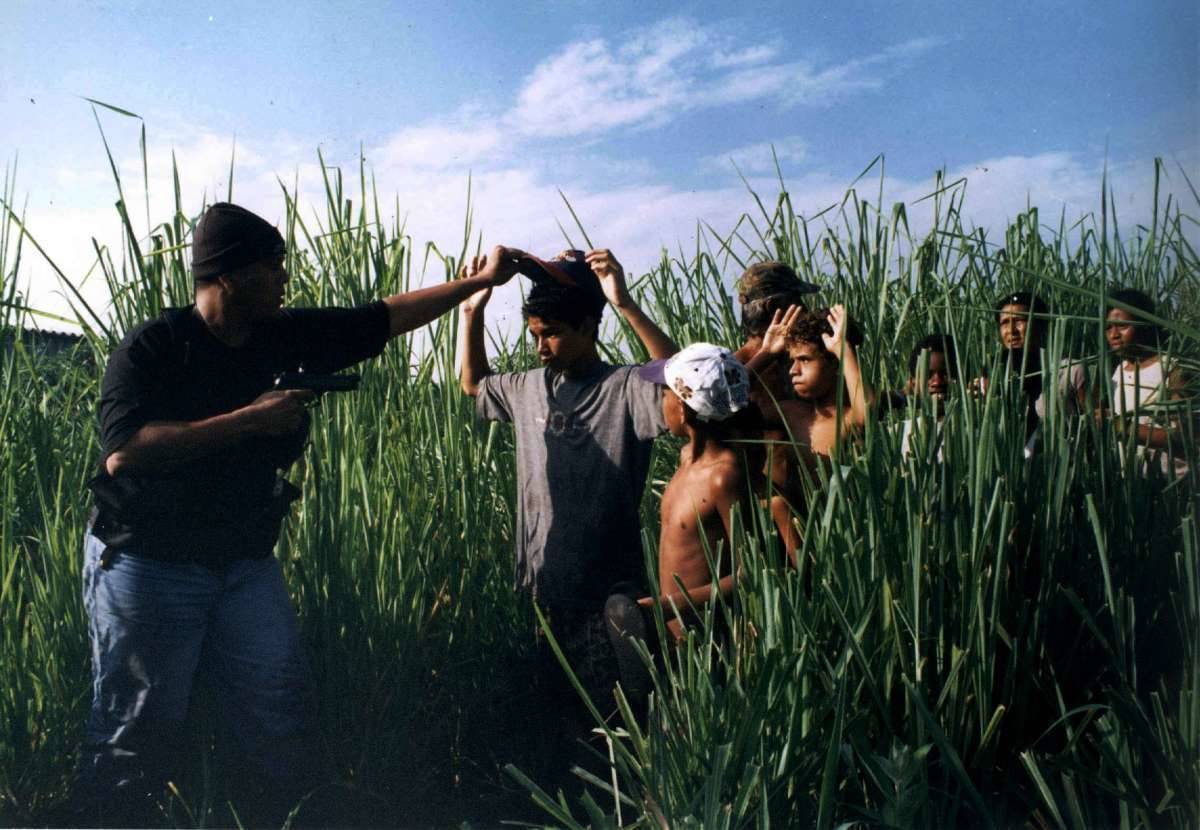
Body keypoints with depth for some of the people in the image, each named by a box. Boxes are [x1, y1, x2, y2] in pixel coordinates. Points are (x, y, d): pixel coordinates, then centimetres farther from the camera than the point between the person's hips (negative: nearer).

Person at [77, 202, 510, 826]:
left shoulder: (286, 336, 2)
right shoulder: (151, 347, -13)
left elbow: (388, 317, 8)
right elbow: (122, 453, -26)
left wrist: (483, 280, 8)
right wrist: (248, 419, -26)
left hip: (246, 564, 5)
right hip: (148, 565, -5)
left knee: (282, 725, 7)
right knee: (136, 738, 4)